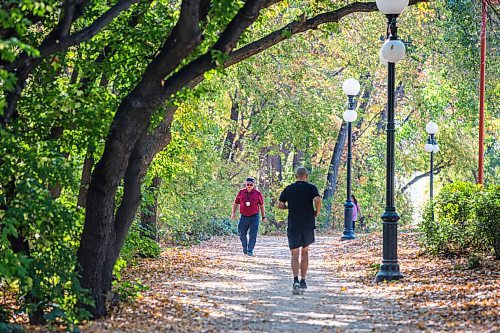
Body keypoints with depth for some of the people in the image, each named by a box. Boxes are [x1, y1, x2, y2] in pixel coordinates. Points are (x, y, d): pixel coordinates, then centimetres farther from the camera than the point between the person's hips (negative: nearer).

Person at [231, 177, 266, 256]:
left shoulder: (257, 193, 3)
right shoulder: (241, 192, 6)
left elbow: (261, 205, 9)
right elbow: (236, 203, 14)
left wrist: (263, 216, 9)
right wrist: (233, 213, 6)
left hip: (254, 217, -2)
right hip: (243, 217, 2)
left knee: (253, 235, -4)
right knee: (242, 234, 9)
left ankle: (250, 250, 3)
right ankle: (244, 247, 32)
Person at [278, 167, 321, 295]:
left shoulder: (288, 189, 3)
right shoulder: (311, 188, -3)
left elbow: (280, 205, 2)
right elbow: (317, 200, -19)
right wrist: (317, 212, -2)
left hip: (293, 225, 0)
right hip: (308, 225, 0)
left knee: (295, 254, -1)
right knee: (305, 252, 17)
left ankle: (296, 281, -22)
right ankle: (303, 281, 18)